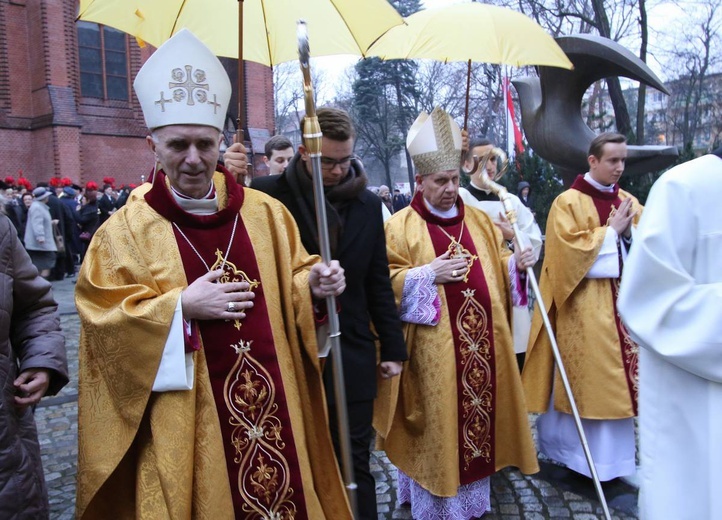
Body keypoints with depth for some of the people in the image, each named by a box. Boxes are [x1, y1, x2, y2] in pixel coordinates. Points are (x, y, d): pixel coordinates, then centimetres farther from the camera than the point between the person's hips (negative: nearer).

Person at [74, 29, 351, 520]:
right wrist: (180, 307, -18)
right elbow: (104, 322, -6)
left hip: (274, 403, 3)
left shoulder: (266, 213, 3)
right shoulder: (124, 231, -4)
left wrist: (313, 284, -13)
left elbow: (290, 286, 9)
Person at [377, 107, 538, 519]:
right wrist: (429, 274, -19)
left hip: (481, 343, 5)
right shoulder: (400, 226, -3)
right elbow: (388, 282, -8)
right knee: (437, 423, 3)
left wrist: (516, 263, -4)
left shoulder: (480, 221, 12)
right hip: (433, 348, -5)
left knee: (479, 413, 13)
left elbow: (497, 270, 16)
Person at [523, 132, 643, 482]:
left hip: (621, 300, 6)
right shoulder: (569, 203, -6)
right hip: (584, 306, -6)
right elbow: (568, 251, -15)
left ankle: (612, 455, 24)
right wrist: (610, 230, -12)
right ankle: (585, 455, 15)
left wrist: (629, 231, -7)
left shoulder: (627, 202, 12)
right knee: (586, 377, -1)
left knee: (619, 376, 10)